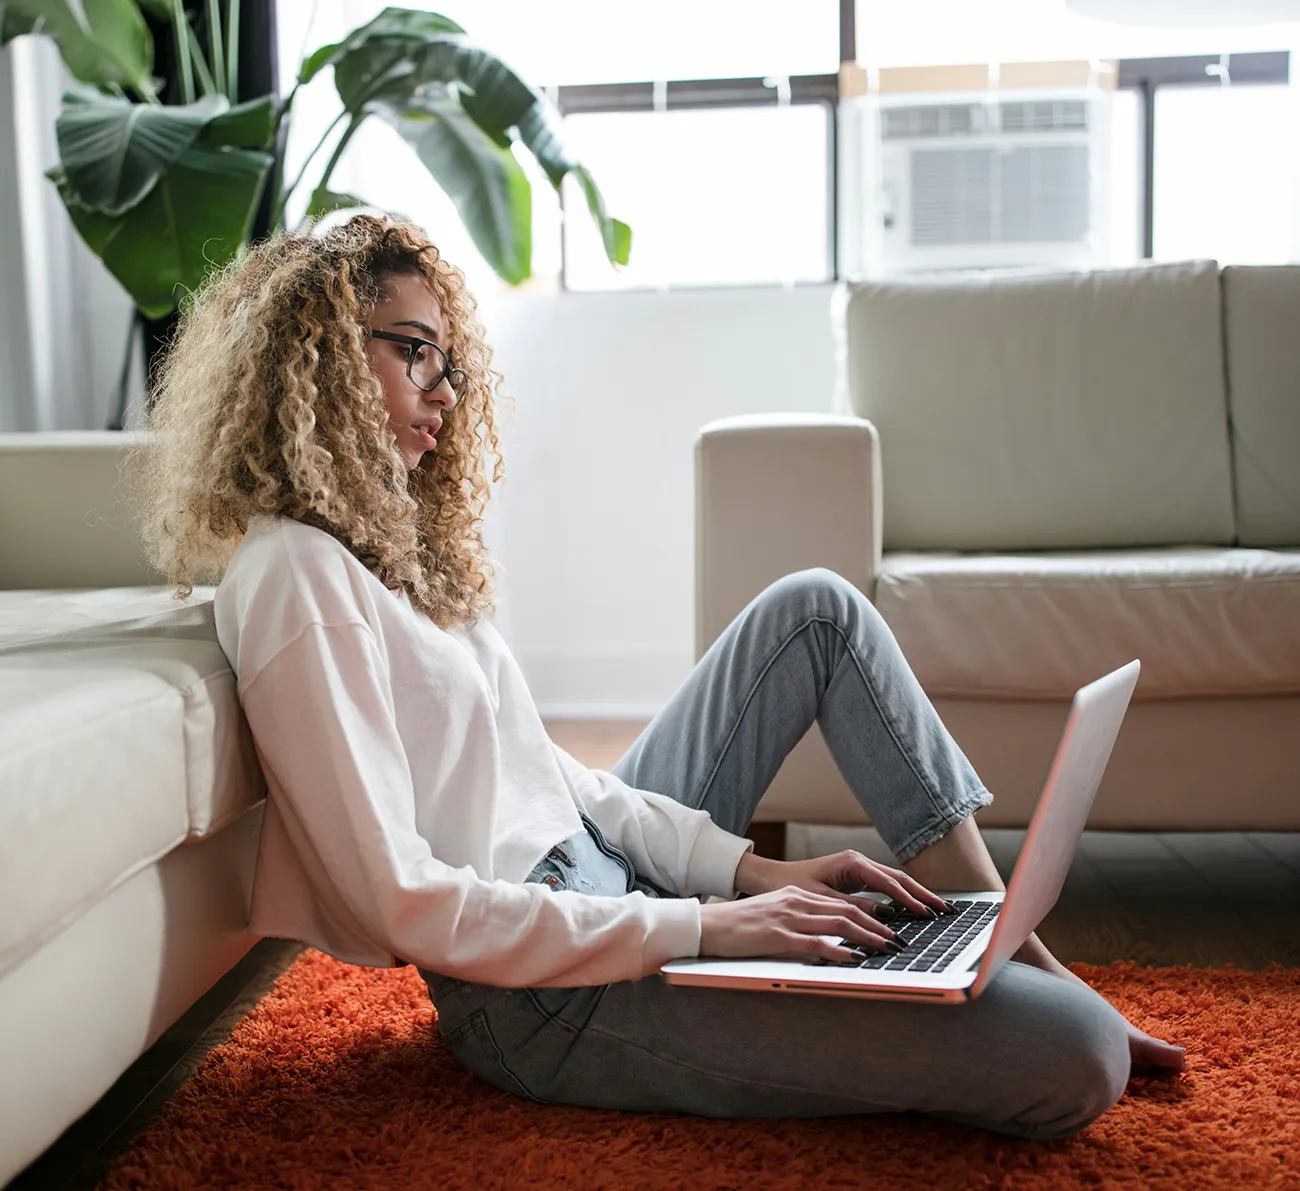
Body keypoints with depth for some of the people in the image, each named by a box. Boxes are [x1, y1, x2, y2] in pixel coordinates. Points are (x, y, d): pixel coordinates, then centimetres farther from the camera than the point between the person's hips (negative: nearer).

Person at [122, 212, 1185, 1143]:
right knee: (1074, 1059, -21)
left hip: (603, 871, 10)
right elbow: (405, 904, -23)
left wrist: (753, 868, 1)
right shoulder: (293, 576, -17)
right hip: (552, 996, -10)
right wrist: (706, 927, -21)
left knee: (816, 607, 10)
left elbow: (545, 772, 11)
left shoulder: (387, 538, 13)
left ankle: (1012, 949, 11)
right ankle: (1056, 1005, 17)